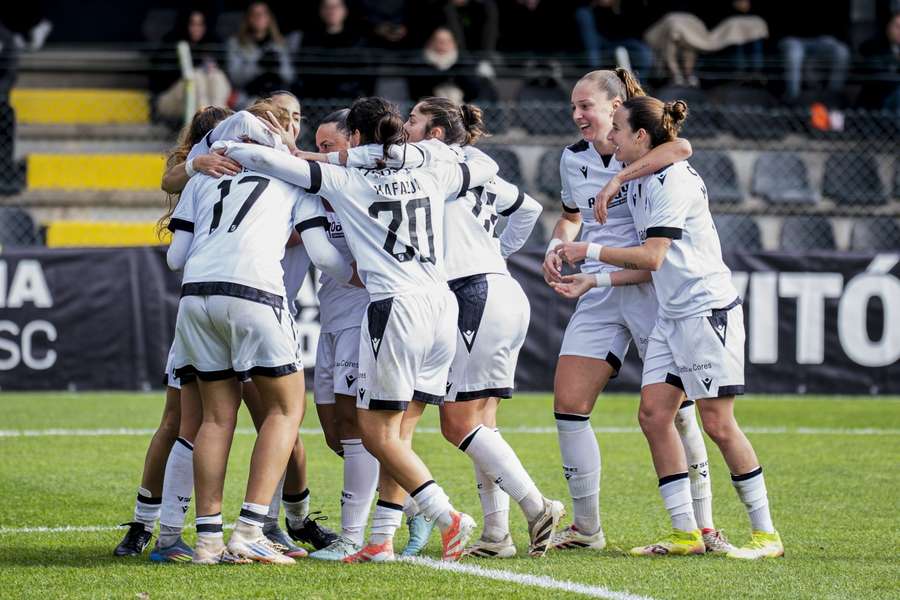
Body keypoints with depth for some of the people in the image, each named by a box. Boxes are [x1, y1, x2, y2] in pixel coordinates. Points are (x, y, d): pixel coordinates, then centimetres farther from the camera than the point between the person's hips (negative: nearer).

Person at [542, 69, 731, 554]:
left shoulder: (643, 151, -8)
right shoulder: (573, 159, 9)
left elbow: (681, 147, -32)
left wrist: (619, 178, -32)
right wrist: (556, 247, 7)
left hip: (651, 290, -5)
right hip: (598, 296, 5)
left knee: (674, 409, -6)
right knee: (567, 405, -2)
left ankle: (703, 525, 4)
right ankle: (587, 527, 9)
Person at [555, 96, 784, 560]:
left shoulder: (672, 181, -15)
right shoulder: (637, 186, 14)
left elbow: (652, 257, -21)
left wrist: (590, 251, -13)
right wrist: (594, 281, 10)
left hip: (707, 309, -9)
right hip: (671, 316, 9)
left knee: (717, 422, -8)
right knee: (653, 414, 0)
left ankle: (765, 533, 0)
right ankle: (685, 533, 3)